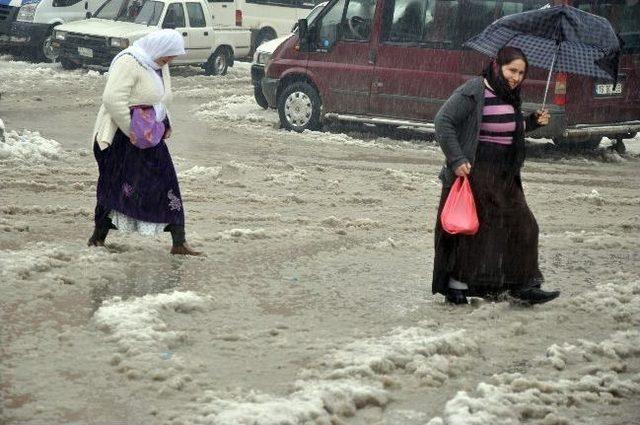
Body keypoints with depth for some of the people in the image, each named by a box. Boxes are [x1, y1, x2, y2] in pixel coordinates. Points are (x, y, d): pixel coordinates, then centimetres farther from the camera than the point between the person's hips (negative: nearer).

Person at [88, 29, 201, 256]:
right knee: (115, 185, -3)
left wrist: (165, 124, 10)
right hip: (122, 137, -9)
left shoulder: (160, 66, 13)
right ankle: (98, 237, 9)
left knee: (166, 185, 3)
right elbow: (113, 98, -26)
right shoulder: (129, 63, -17)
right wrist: (130, 130, -25)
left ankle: (179, 243, 4)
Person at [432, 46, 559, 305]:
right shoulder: (473, 92, -13)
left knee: (521, 226, 6)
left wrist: (533, 122, 11)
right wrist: (456, 159, -19)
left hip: (505, 176, 8)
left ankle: (522, 285, 13)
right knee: (469, 229, -3)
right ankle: (457, 287, 7)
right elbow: (443, 121, -14)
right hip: (474, 172, -8)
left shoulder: (510, 97, 12)